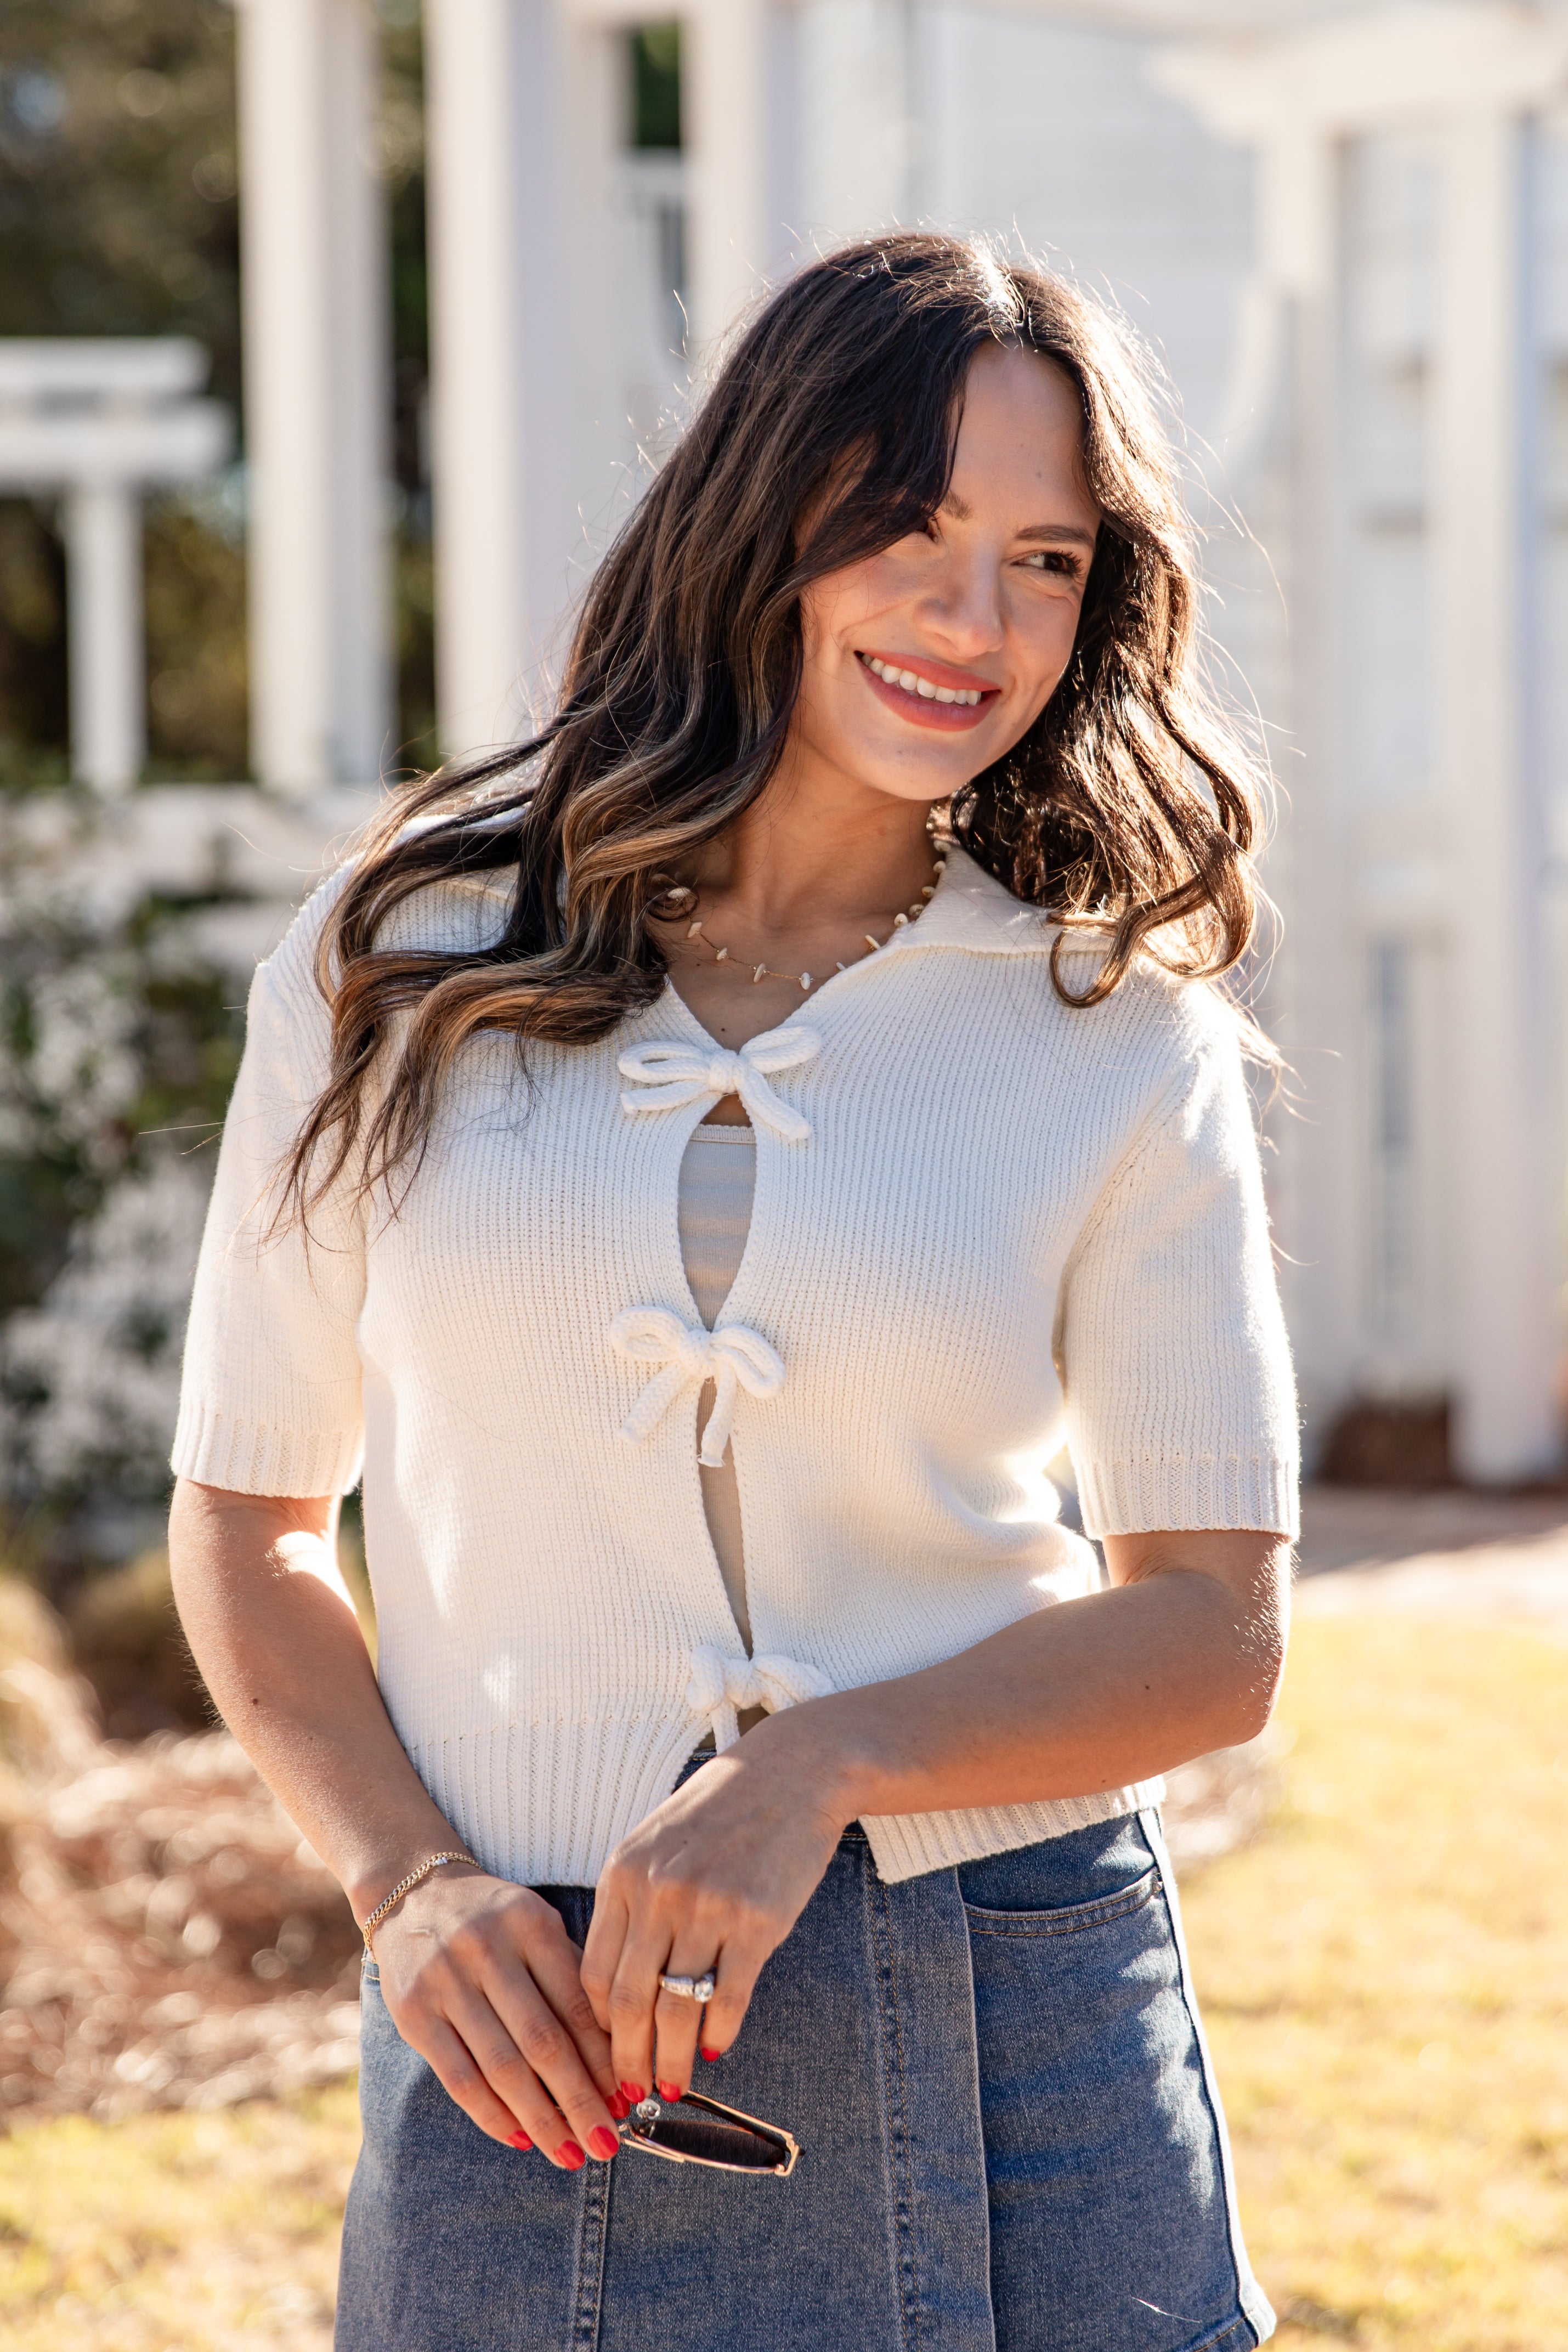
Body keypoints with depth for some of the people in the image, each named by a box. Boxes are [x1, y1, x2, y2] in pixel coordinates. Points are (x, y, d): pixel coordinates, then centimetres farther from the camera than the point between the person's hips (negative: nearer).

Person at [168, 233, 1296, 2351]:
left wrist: (823, 1765, -18)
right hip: (540, 2056, 0)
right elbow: (246, 1520, 7)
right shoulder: (403, 967, 2)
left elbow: (1219, 1629, -3)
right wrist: (409, 1886, -8)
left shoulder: (1120, 1030, 0)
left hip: (1017, 2047, 0)